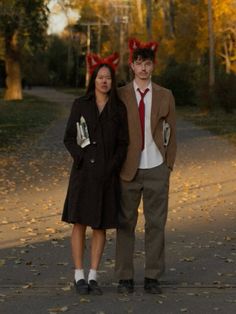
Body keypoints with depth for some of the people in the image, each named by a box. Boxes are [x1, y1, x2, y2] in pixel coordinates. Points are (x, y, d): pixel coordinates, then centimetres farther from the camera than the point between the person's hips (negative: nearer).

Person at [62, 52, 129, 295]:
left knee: (101, 225, 3)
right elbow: (69, 138, 3)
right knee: (80, 223, -1)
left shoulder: (119, 108, 4)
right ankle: (79, 276, 7)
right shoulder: (80, 105, 2)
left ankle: (93, 276, 10)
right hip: (83, 172, -1)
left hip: (108, 174, 1)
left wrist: (112, 168, -9)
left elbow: (123, 143, 4)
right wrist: (83, 160, -11)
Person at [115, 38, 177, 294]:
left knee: (156, 224, 4)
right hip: (128, 170, -1)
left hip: (156, 170, 1)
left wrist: (169, 165, 5)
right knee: (126, 223, 2)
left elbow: (170, 133, 9)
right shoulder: (120, 96, 2)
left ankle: (152, 277, 11)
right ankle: (125, 277, 9)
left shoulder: (165, 96, 6)